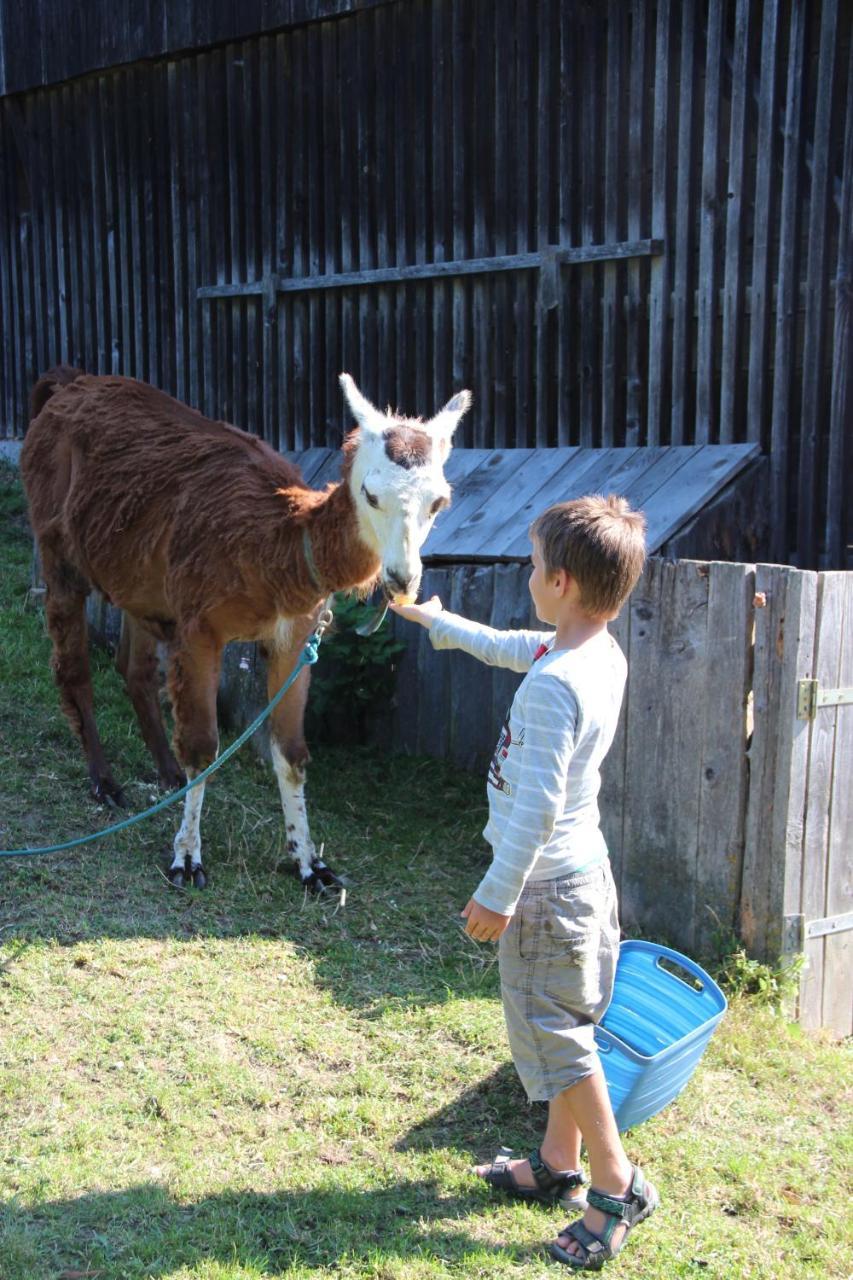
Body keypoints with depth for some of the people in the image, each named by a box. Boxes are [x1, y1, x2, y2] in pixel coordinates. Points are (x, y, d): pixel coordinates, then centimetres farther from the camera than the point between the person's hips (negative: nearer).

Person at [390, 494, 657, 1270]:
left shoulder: (553, 684, -28)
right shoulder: (600, 653, 1)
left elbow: (538, 805, -28)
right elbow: (511, 648, 21)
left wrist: (497, 894, -19)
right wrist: (438, 622, 33)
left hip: (545, 880, -9)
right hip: (583, 866, 10)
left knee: (554, 1033, 4)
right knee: (561, 1026, 19)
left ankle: (617, 1185, 16)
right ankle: (559, 1165, 34)